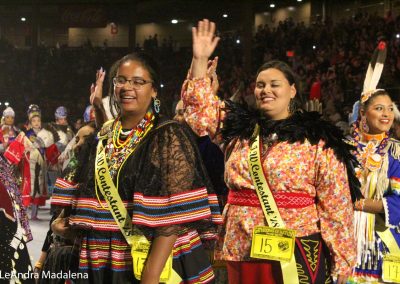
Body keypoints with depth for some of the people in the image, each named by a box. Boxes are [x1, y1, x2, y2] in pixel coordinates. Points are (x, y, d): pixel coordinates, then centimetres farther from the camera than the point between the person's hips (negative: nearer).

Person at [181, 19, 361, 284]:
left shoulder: (317, 140, -2)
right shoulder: (238, 127, 10)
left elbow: (335, 203, -3)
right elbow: (201, 107, 13)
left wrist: (340, 260, -5)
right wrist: (200, 60, 3)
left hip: (295, 250, -4)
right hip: (241, 248, 4)